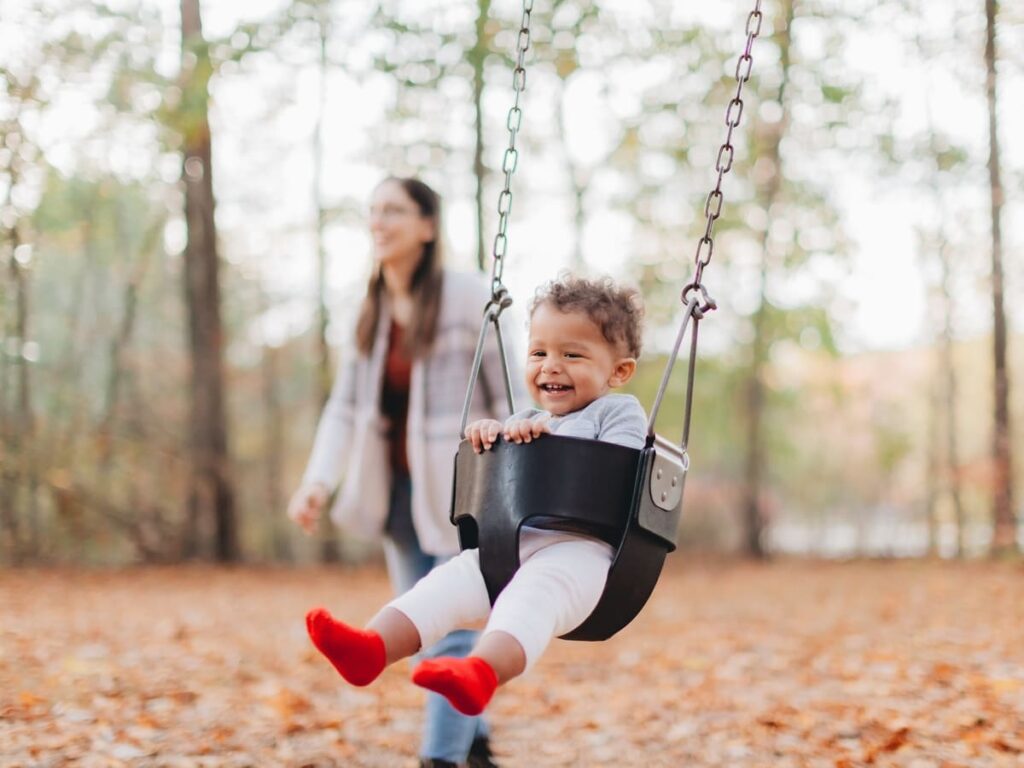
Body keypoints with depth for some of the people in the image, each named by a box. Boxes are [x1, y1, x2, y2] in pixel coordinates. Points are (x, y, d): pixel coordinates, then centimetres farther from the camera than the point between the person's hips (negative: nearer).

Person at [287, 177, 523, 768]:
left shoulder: (469, 297, -11)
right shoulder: (371, 311, 6)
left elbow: (509, 397, -11)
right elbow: (346, 407, 3)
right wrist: (318, 482, -10)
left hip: (463, 488, -6)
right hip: (401, 490, 6)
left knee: (450, 634, -8)